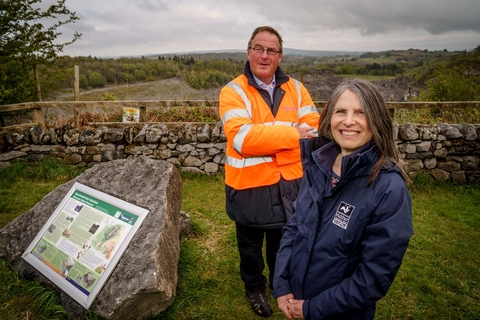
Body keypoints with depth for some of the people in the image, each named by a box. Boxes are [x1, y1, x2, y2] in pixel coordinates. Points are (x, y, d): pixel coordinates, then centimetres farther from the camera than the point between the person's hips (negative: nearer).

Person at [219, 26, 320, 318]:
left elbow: (314, 129, -8)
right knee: (251, 245, 20)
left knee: (284, 242, 25)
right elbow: (242, 138, -26)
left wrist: (263, 137, -20)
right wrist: (291, 134, -22)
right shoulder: (233, 91, -12)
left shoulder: (295, 88, 1)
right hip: (250, 185, -3)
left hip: (289, 183, 4)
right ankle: (255, 287, 47)